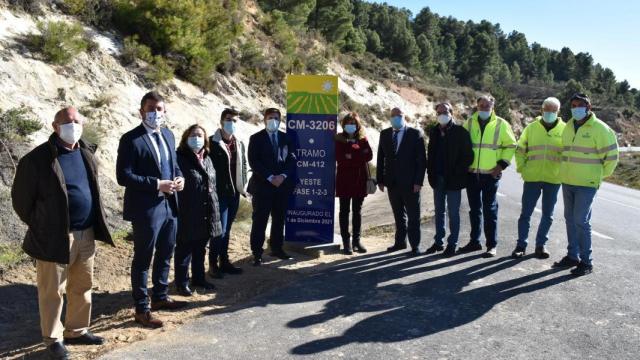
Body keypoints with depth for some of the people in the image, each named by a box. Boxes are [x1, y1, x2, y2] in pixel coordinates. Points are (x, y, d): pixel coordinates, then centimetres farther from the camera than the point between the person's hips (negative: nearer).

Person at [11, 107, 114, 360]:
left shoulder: (87, 154, 7)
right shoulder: (37, 159, -12)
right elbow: (21, 199, -4)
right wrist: (40, 227, 3)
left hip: (86, 234, 6)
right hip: (54, 238, -6)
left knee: (82, 287, 15)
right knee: (52, 292, 6)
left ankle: (76, 331, 31)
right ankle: (53, 339, 22)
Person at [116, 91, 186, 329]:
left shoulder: (168, 135, 10)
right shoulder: (131, 139, -12)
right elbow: (123, 176, -17)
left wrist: (179, 177, -2)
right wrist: (157, 185, -22)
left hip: (169, 205, 8)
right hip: (146, 209, -8)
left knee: (165, 255, 20)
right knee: (143, 260, 5)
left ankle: (160, 297, 37)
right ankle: (141, 310, 17)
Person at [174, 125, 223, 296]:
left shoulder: (206, 159, 12)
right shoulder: (180, 158, -10)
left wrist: (214, 209, 14)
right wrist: (179, 210, -17)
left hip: (206, 214, 7)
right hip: (187, 214, -7)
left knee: (200, 248, 18)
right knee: (185, 249, 5)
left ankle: (199, 278, 32)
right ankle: (182, 282, 17)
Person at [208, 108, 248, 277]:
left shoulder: (239, 144, 12)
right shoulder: (212, 143, -7)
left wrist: (244, 187, 7)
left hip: (234, 193, 6)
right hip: (219, 193, -6)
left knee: (227, 229, 13)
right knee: (220, 229, -6)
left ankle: (224, 261, 22)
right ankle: (213, 263, 8)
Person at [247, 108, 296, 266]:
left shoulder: (285, 138, 11)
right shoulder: (256, 138, 1)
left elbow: (292, 159, 4)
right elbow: (254, 162, -9)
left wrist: (283, 176, -12)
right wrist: (270, 177, -16)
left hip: (282, 184, 4)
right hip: (262, 185, -4)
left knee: (279, 219, 11)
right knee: (260, 220, -2)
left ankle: (277, 248, 23)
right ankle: (257, 253, 4)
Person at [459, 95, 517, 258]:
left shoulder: (501, 124, -1)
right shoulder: (469, 123, 7)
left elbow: (511, 145, 3)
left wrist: (502, 164, -5)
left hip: (491, 174, -3)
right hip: (472, 173, 3)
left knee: (490, 209, 1)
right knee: (474, 209, 12)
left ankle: (492, 245, 8)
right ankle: (474, 241, 22)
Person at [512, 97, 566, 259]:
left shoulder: (564, 130, 3)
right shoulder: (531, 128, 5)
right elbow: (520, 149, 11)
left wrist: (563, 171, 0)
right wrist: (521, 168, 2)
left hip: (553, 179, 0)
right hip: (531, 178, 0)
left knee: (547, 215, 9)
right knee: (526, 213, 2)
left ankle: (541, 244, 23)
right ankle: (521, 245, 12)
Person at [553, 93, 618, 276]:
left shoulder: (599, 128, -10)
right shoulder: (569, 126, 11)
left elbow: (611, 155, -6)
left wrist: (600, 175, 1)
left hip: (586, 184, -7)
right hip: (567, 181, 7)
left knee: (581, 221, -9)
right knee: (570, 219, 12)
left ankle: (586, 262, 2)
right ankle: (572, 256, 24)